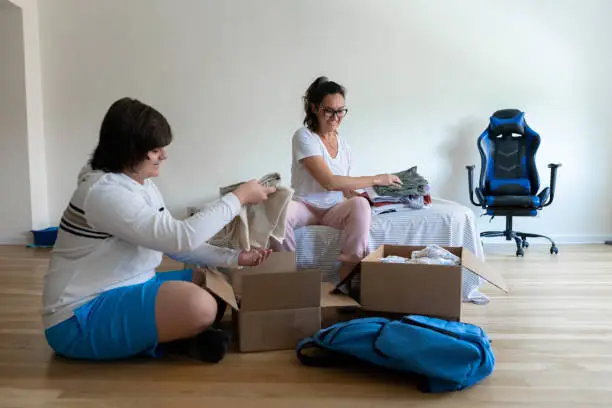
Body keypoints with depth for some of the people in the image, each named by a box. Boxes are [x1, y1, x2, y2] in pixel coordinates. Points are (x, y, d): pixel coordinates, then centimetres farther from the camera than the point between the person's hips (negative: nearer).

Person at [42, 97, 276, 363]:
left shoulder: (144, 185, 7)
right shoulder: (103, 192, -22)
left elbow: (174, 244, 7)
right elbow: (181, 237, -29)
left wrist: (234, 258, -4)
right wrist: (238, 197, -20)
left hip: (126, 291, 10)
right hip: (80, 316, -10)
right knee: (199, 306, -33)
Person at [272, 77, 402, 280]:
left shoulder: (343, 142, 8)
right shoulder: (304, 136, -11)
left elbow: (344, 188, 10)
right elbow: (329, 182, -21)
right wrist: (376, 179, -17)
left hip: (335, 209, 4)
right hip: (306, 206, -3)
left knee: (360, 204, -31)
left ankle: (349, 270, -24)